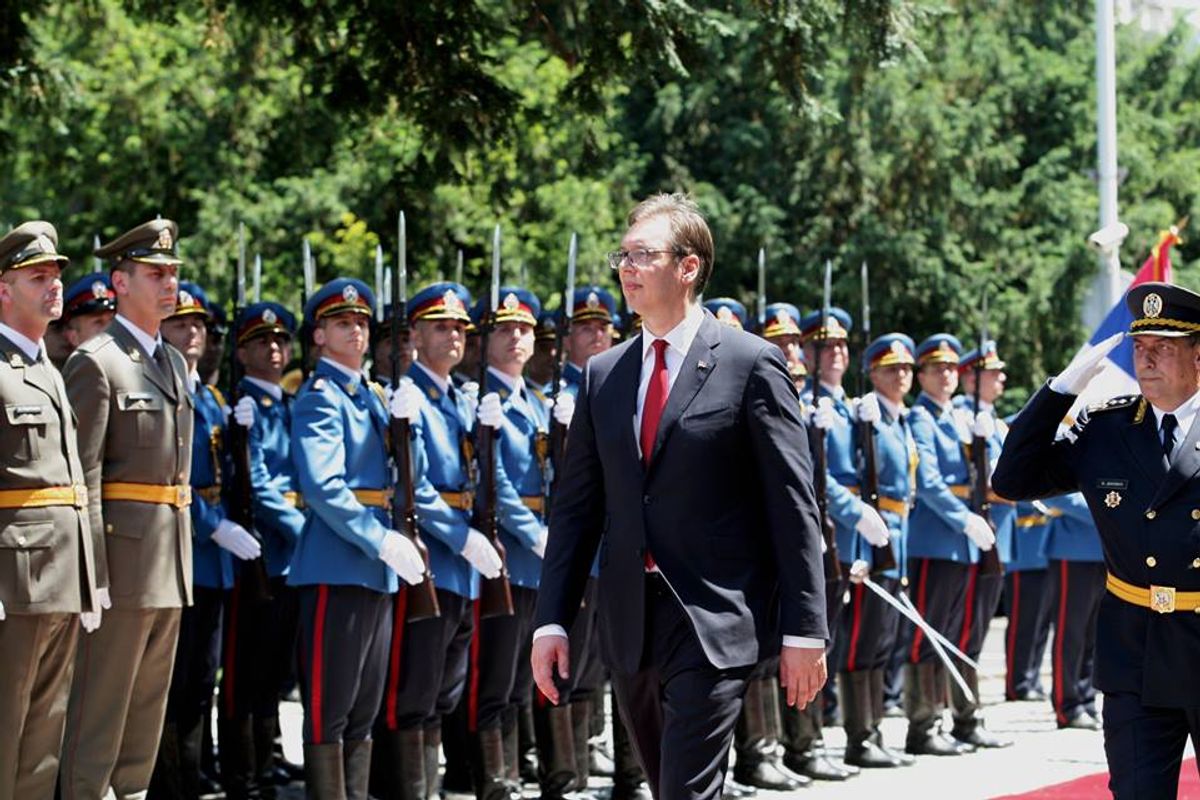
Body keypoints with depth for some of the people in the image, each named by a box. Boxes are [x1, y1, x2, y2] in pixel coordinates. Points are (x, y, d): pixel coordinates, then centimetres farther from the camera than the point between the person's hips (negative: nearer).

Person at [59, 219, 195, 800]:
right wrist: (92, 576, -19)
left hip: (172, 562, 8)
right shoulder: (95, 363, -9)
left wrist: (183, 557, 18)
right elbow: (83, 478, -14)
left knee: (149, 708, 12)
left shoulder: (174, 362, 17)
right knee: (99, 708, -4)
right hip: (124, 553, -8)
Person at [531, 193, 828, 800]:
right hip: (630, 629, 6)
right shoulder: (603, 375, 12)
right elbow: (577, 506, 12)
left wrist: (804, 629, -10)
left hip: (716, 624, -6)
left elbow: (793, 505, -6)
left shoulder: (751, 364, -4)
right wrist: (551, 620, 4)